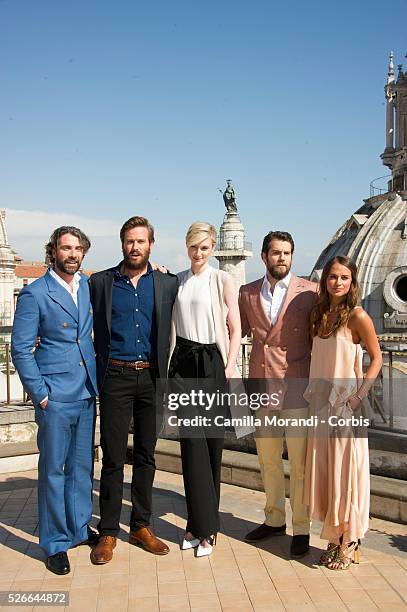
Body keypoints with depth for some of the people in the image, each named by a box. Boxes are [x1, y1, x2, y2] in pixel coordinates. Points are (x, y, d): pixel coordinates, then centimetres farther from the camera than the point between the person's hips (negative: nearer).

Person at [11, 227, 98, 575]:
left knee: (82, 465, 16)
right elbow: (21, 349, -8)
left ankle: (80, 528, 32)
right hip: (56, 397, -5)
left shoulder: (89, 286, 8)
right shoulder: (34, 294, -8)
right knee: (54, 469, 4)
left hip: (86, 393, 6)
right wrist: (40, 394, -11)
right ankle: (55, 544, 17)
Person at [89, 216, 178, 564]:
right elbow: (94, 328, 7)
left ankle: (141, 526, 23)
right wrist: (101, 368, 2)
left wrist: (165, 371, 1)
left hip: (152, 378, 2)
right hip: (116, 377, -1)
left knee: (146, 455, 10)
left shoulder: (168, 284, 6)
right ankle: (108, 532, 14)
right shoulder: (100, 283, 4)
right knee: (113, 457, 2)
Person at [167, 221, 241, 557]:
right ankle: (204, 525, 6)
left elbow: (235, 329, -1)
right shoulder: (177, 281, 11)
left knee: (211, 442, 2)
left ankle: (200, 525, 14)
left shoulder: (223, 280, 0)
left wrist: (230, 369, -8)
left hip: (212, 363, -2)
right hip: (183, 363, 2)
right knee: (192, 441, -3)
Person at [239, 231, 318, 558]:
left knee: (299, 463, 3)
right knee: (268, 459, 16)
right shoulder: (248, 293, 7)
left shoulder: (309, 291, -3)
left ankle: (301, 528, 19)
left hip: (296, 386, -4)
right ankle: (274, 519, 33)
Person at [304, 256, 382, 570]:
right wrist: (311, 392, 6)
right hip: (320, 403, 5)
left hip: (345, 404, -5)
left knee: (346, 471, 2)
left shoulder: (357, 316, -9)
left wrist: (359, 394, -13)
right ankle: (334, 538, 23)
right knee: (323, 472, 9)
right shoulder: (318, 314, 8)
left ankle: (350, 543, 16)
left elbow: (376, 358, -4)